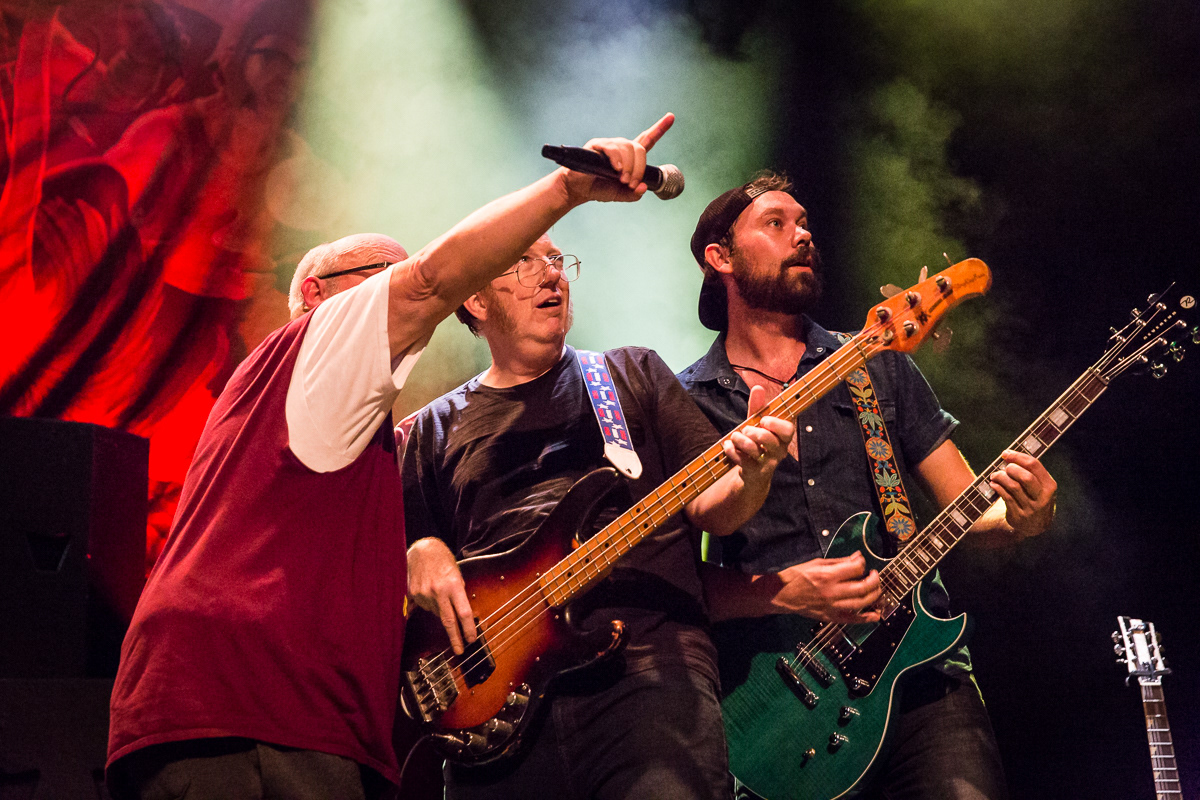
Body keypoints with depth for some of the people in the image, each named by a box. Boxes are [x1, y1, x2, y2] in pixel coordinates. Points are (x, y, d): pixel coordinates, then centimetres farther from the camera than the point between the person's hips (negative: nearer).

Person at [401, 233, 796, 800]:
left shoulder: (632, 373, 19)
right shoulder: (435, 429, 20)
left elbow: (709, 509, 13)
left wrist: (750, 477, -9)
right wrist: (423, 553, -5)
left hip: (650, 653, -1)